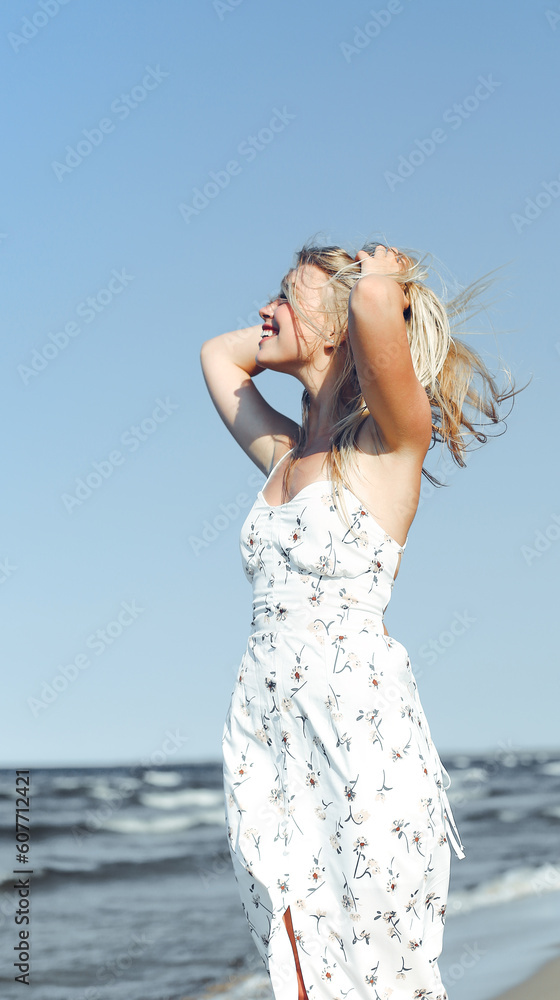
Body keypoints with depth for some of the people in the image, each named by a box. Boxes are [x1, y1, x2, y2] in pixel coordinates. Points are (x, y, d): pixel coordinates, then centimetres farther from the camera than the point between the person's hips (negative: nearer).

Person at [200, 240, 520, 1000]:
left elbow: (378, 297, -23)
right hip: (265, 736, 7)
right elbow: (218, 354, 33)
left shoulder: (391, 442, -5)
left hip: (358, 736, -6)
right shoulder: (286, 453, 16)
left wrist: (384, 279, -2)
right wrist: (285, 324, 22)